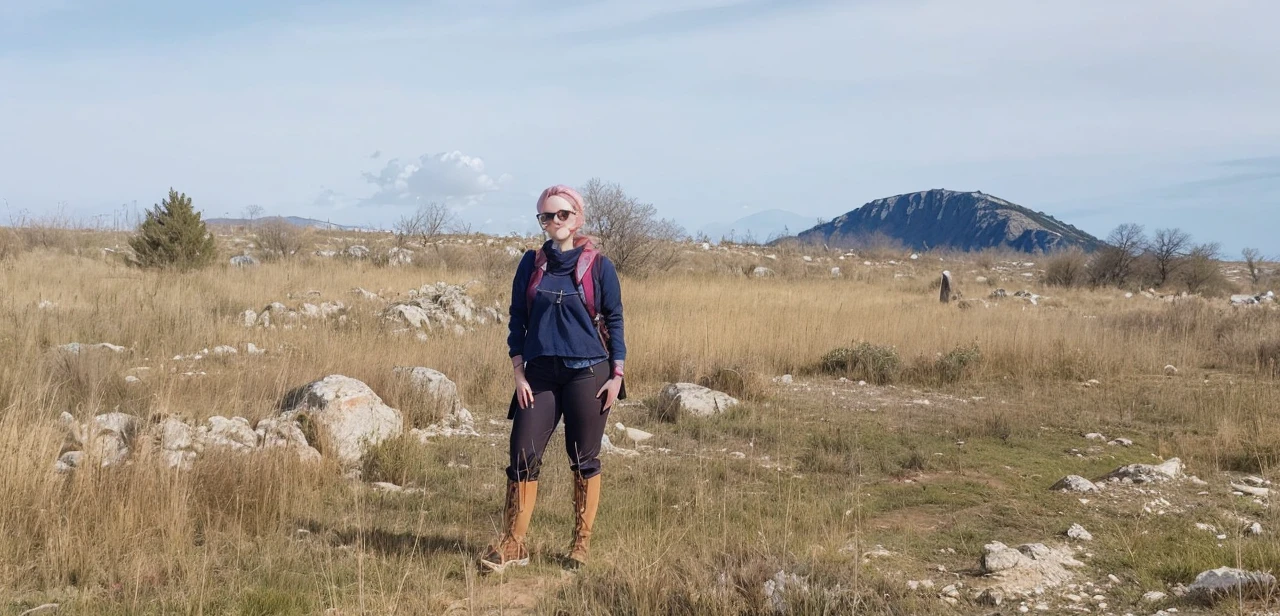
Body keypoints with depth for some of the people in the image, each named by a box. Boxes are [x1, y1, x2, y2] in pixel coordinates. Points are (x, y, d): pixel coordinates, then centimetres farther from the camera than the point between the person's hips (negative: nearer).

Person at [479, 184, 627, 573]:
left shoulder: (599, 266, 0)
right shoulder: (532, 264, 7)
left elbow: (614, 321, 3)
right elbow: (517, 319, 8)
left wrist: (617, 374, -4)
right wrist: (518, 373, 0)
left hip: (587, 373, -2)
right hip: (540, 374, 2)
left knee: (584, 460, 5)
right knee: (523, 456, -4)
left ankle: (581, 543, 16)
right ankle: (513, 545, 1)